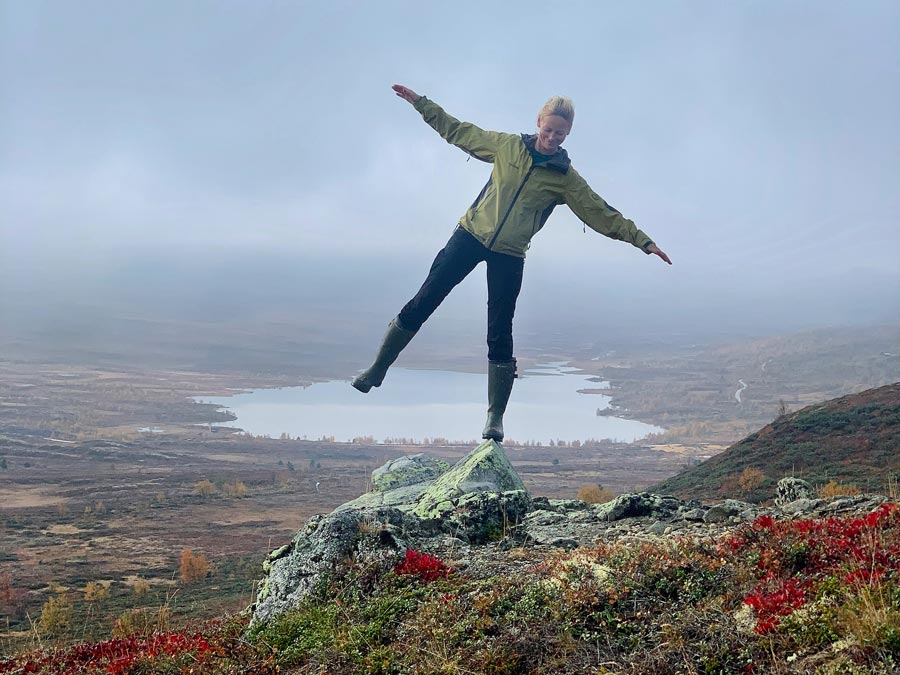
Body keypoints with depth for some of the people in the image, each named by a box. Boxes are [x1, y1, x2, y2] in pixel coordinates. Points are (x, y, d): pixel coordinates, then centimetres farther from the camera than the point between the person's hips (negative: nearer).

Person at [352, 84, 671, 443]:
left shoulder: (566, 178, -1)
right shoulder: (508, 145, 2)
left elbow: (603, 214, 1)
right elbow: (457, 131, 10)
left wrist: (642, 240, -2)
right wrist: (419, 102, 10)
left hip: (509, 256, -1)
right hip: (470, 236, 1)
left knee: (499, 336, -2)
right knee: (422, 303, -2)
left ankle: (496, 417, 11)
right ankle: (377, 369, 14)